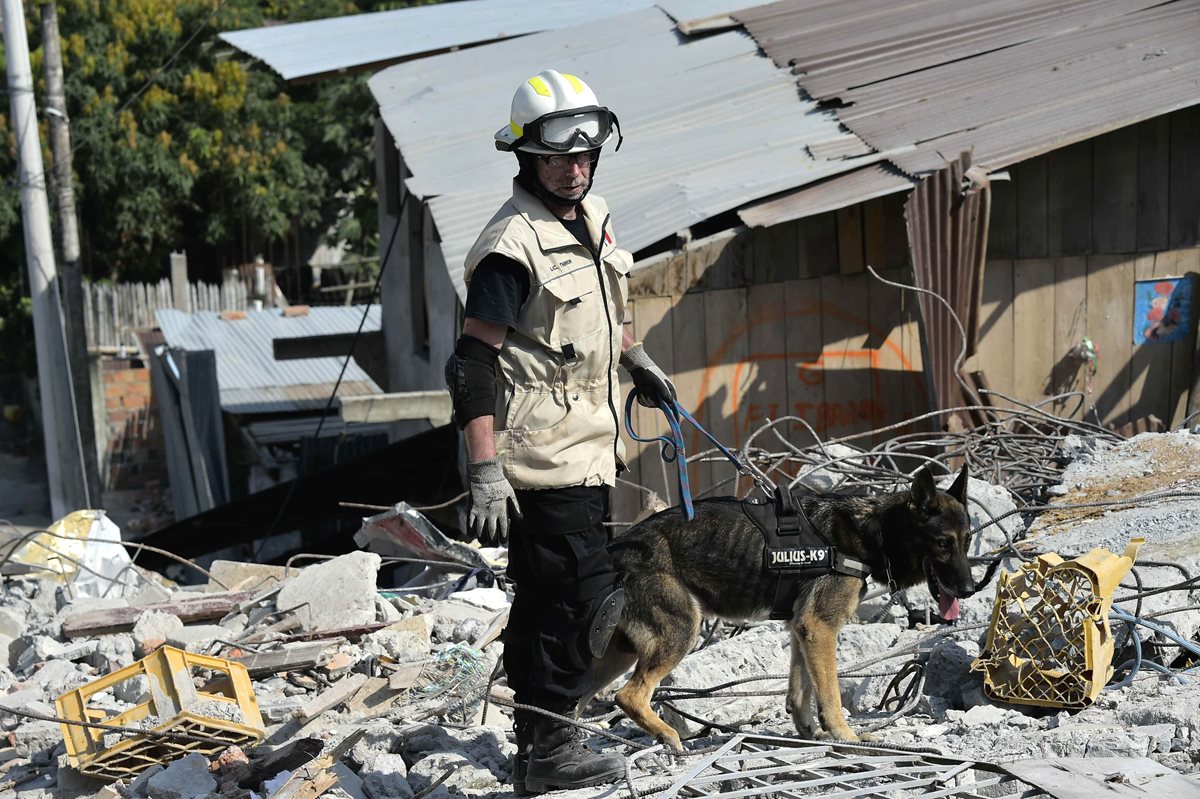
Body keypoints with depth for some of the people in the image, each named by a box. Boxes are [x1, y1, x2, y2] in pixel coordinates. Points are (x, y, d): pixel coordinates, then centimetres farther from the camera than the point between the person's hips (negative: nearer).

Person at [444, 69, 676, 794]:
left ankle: (537, 725, 34)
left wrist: (635, 358, 27)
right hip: (543, 458, -9)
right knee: (588, 600, -6)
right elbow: (473, 364, -21)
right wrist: (485, 474, -24)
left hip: (586, 447, 9)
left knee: (549, 594, 19)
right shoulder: (514, 245, -19)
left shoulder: (592, 216, 9)